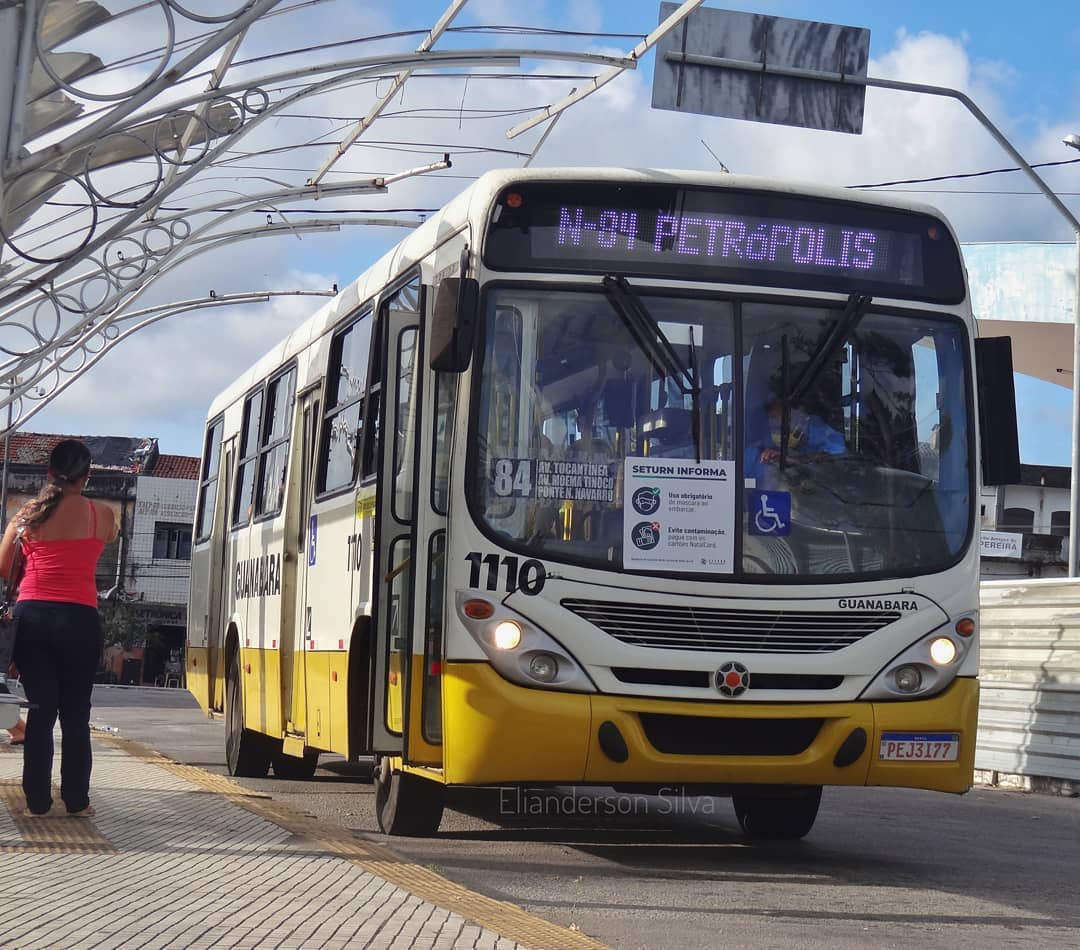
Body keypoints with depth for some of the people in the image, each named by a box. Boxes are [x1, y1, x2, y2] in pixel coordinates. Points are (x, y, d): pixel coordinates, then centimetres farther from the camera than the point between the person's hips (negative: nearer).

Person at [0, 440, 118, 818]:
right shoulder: (100, 514, 1)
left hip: (31, 615, 2)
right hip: (78, 619, -2)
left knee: (40, 710, 6)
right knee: (75, 714, 7)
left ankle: (37, 801, 6)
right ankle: (76, 800, 10)